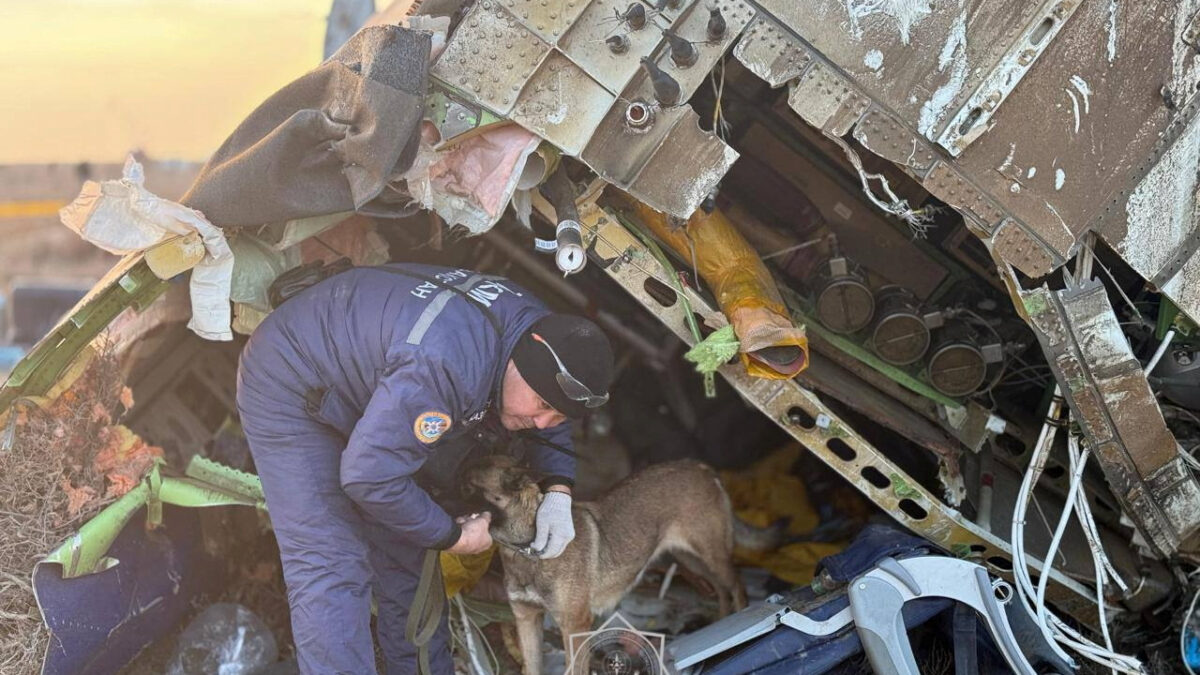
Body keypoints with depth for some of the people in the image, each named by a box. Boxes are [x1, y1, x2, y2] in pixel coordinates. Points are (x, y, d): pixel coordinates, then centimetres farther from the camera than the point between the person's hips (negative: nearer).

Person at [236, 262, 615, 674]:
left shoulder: (541, 328, -12)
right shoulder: (446, 366, -42)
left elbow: (548, 422, 9)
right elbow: (369, 475, -36)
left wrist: (558, 492, -9)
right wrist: (452, 537, -22)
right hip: (291, 389, -9)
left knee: (405, 553, 9)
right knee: (331, 570, -17)